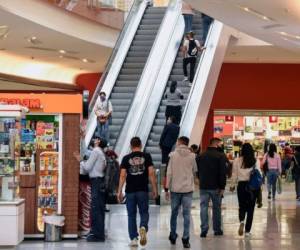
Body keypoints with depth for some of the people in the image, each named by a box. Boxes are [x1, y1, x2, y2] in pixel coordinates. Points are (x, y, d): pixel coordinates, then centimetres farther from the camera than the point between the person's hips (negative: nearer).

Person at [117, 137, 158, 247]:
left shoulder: (126, 158, 3)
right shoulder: (146, 156, 2)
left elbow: (122, 175, -2)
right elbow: (151, 174, -3)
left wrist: (119, 191, 0)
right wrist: (154, 189, 4)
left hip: (130, 191, 0)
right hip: (143, 190, 0)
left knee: (131, 215, 10)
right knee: (144, 212, 10)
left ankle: (133, 239, 8)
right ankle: (143, 227, -19)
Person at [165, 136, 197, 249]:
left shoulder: (173, 155, -4)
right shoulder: (192, 156, 0)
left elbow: (169, 173, -5)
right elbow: (194, 170, 12)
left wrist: (167, 188, 0)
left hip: (175, 189, 0)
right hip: (188, 189, 0)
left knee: (174, 213, 14)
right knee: (186, 214, 1)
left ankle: (173, 237, 23)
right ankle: (185, 239, -5)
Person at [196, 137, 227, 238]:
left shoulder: (201, 156, 5)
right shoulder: (221, 156, -7)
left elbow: (197, 171, 10)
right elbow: (223, 173, -11)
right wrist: (222, 187, -9)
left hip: (203, 186, 2)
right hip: (215, 187, -2)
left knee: (203, 207, 3)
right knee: (216, 208, 9)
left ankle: (204, 230, -5)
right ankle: (217, 230, 15)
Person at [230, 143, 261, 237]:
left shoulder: (237, 161, -3)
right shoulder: (256, 161, -3)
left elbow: (234, 174, 2)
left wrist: (233, 185, 14)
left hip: (241, 185, 0)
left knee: (242, 206, 15)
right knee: (250, 208, 8)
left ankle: (242, 221, -14)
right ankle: (247, 231, 8)